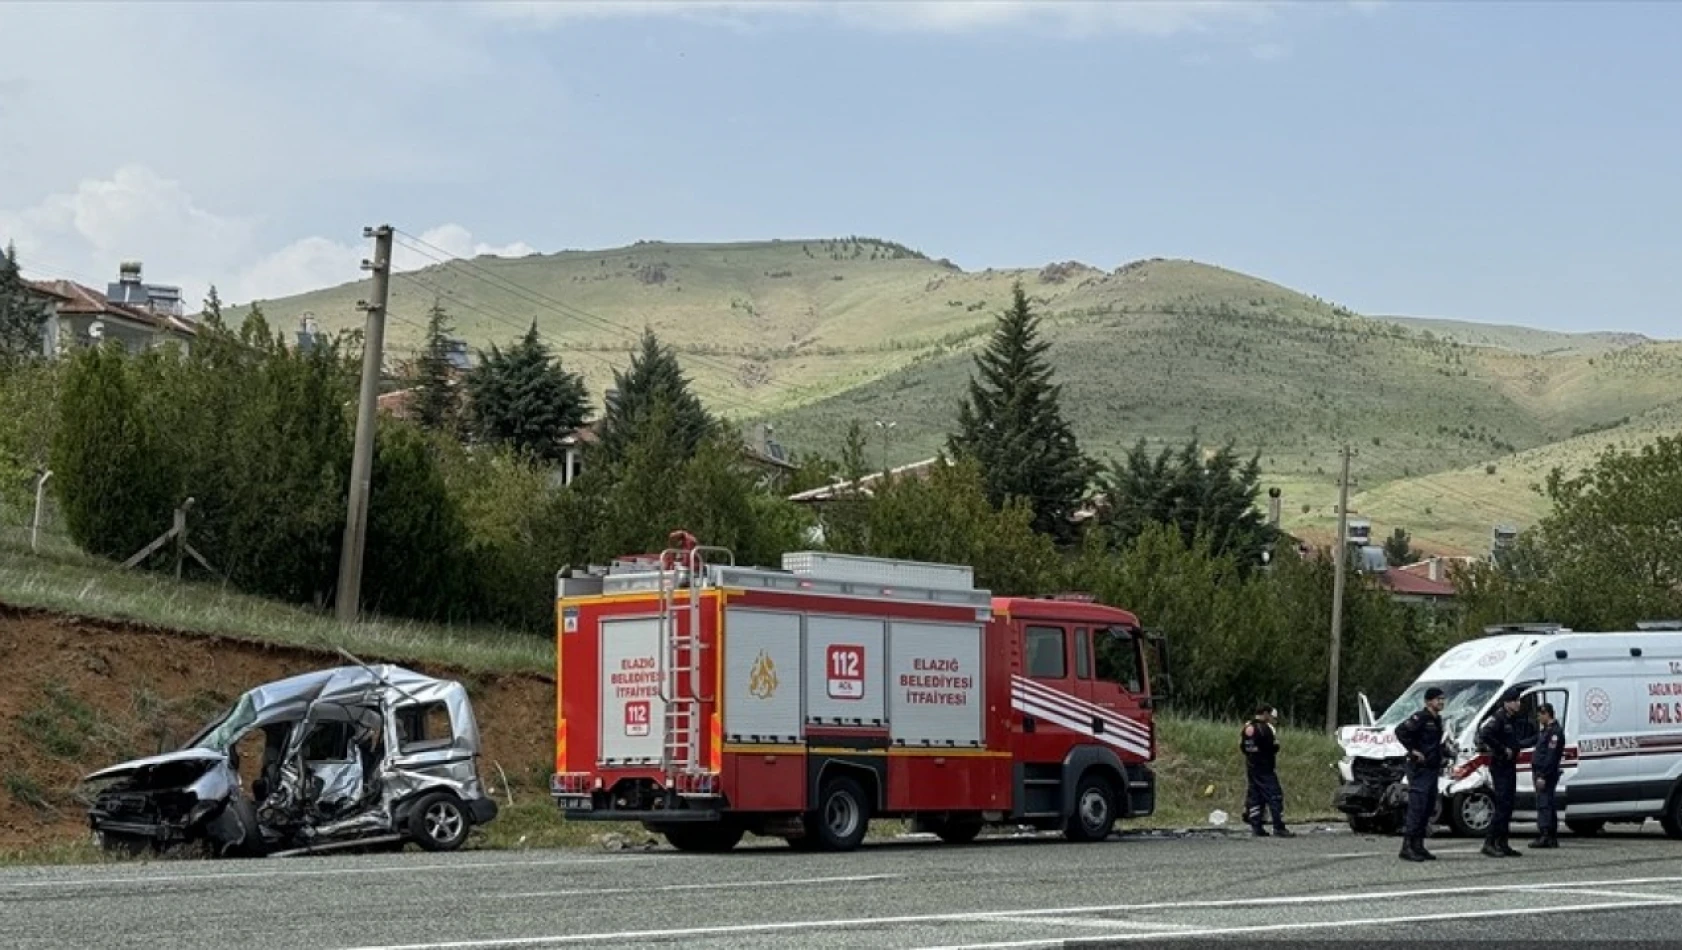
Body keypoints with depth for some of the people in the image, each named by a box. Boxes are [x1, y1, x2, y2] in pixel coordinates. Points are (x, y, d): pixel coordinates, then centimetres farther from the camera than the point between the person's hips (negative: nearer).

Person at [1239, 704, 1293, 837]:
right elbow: (1273, 748, -17)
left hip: (1251, 767, 8)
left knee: (1255, 796, 10)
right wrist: (1276, 740, 1)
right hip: (1265, 769, -8)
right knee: (1275, 796, -6)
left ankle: (1256, 827, 8)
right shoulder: (1265, 728, -15)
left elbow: (1242, 747, 17)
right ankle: (1279, 828, -11)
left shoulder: (1247, 727, 10)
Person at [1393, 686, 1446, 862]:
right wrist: (1413, 750, -22)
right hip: (1419, 769, -9)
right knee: (1417, 807, -13)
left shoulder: (1438, 719, 16)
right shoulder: (1420, 718, -12)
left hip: (1432, 768, 9)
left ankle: (1418, 846, 16)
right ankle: (1407, 847, -13)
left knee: (1428, 809, 10)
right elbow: (1400, 731, -25)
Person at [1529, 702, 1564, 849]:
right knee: (1547, 804, 12)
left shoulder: (1555, 731, -14)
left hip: (1547, 775, -11)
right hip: (1540, 773, 11)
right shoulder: (1545, 730, 20)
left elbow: (1551, 756, -20)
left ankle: (1544, 836, -19)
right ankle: (1552, 838, 16)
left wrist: (1543, 776, -23)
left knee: (1544, 804, -14)